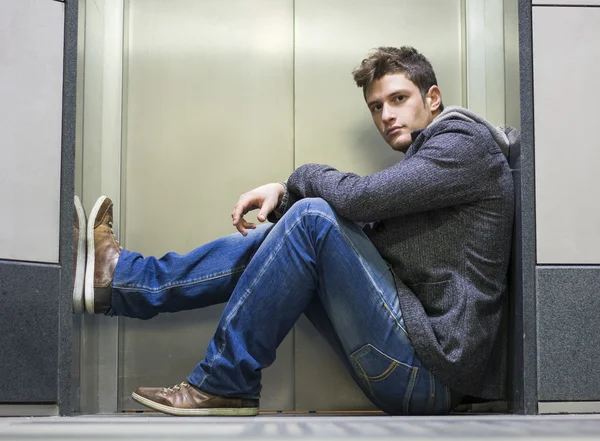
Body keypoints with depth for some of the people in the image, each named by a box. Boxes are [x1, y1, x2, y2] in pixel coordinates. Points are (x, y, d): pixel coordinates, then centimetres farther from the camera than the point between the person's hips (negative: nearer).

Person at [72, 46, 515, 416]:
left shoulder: (466, 143, -6)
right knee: (269, 240, 7)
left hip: (428, 372, -9)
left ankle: (223, 383, -12)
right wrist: (285, 195, 4)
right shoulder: (424, 156, 24)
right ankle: (118, 276, 8)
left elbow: (358, 197, -19)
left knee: (312, 217, -18)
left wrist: (305, 176, 1)